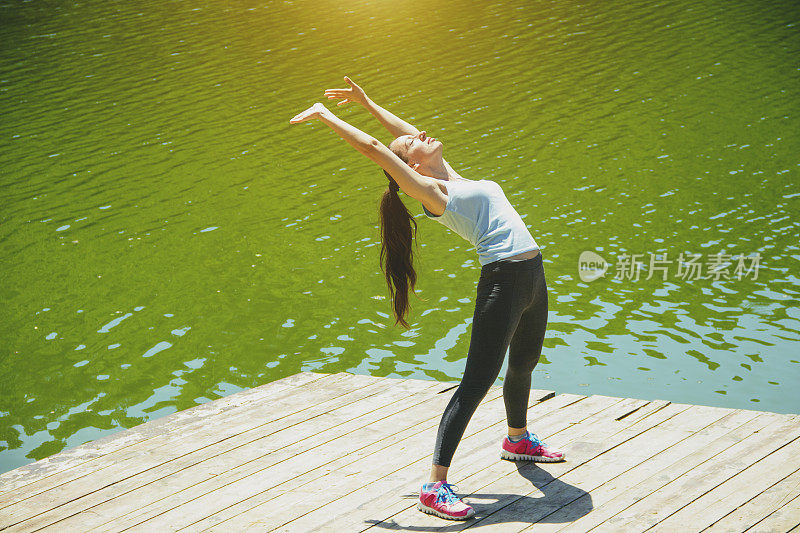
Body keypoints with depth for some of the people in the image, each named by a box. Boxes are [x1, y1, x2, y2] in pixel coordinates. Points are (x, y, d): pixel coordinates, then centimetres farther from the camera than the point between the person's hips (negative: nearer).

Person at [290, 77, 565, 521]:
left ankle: (518, 440, 51)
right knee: (477, 382, -13)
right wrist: (326, 115, -4)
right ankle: (435, 486, -13)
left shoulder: (450, 177, 16)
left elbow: (407, 129, 27)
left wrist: (367, 103, 32)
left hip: (532, 275, 9)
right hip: (503, 279, -9)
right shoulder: (431, 191, -7)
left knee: (524, 364, 26)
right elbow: (373, 146, -13)